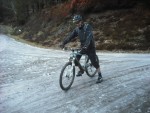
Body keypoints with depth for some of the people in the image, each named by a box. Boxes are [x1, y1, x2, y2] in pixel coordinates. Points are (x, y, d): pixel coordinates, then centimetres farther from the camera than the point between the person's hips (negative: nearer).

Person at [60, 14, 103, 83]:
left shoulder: (87, 26, -19)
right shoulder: (77, 29, 0)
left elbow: (89, 36, -33)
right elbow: (71, 36, -6)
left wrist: (86, 46, -48)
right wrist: (63, 43, -20)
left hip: (90, 46, -6)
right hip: (82, 46, 6)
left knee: (94, 61, -7)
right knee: (75, 58, -7)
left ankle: (100, 76, 8)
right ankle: (81, 70, 16)